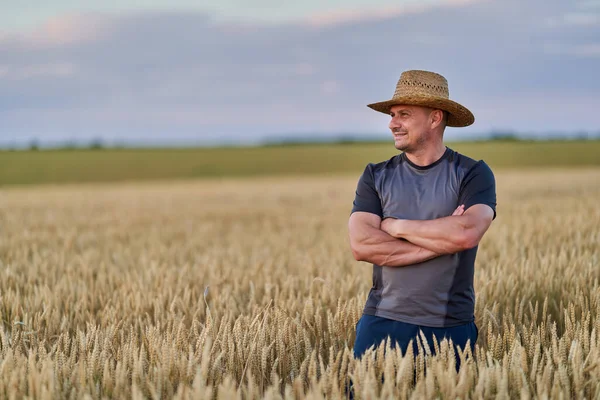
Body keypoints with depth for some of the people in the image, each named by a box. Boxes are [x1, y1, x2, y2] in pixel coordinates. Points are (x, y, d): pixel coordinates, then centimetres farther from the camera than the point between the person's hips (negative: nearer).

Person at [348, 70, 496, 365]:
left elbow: (467, 233, -20)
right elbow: (360, 245, -8)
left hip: (451, 327, -2)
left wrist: (397, 226, -9)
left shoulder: (473, 174, -1)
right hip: (383, 320, 2)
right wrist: (441, 239, -13)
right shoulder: (376, 176, 6)